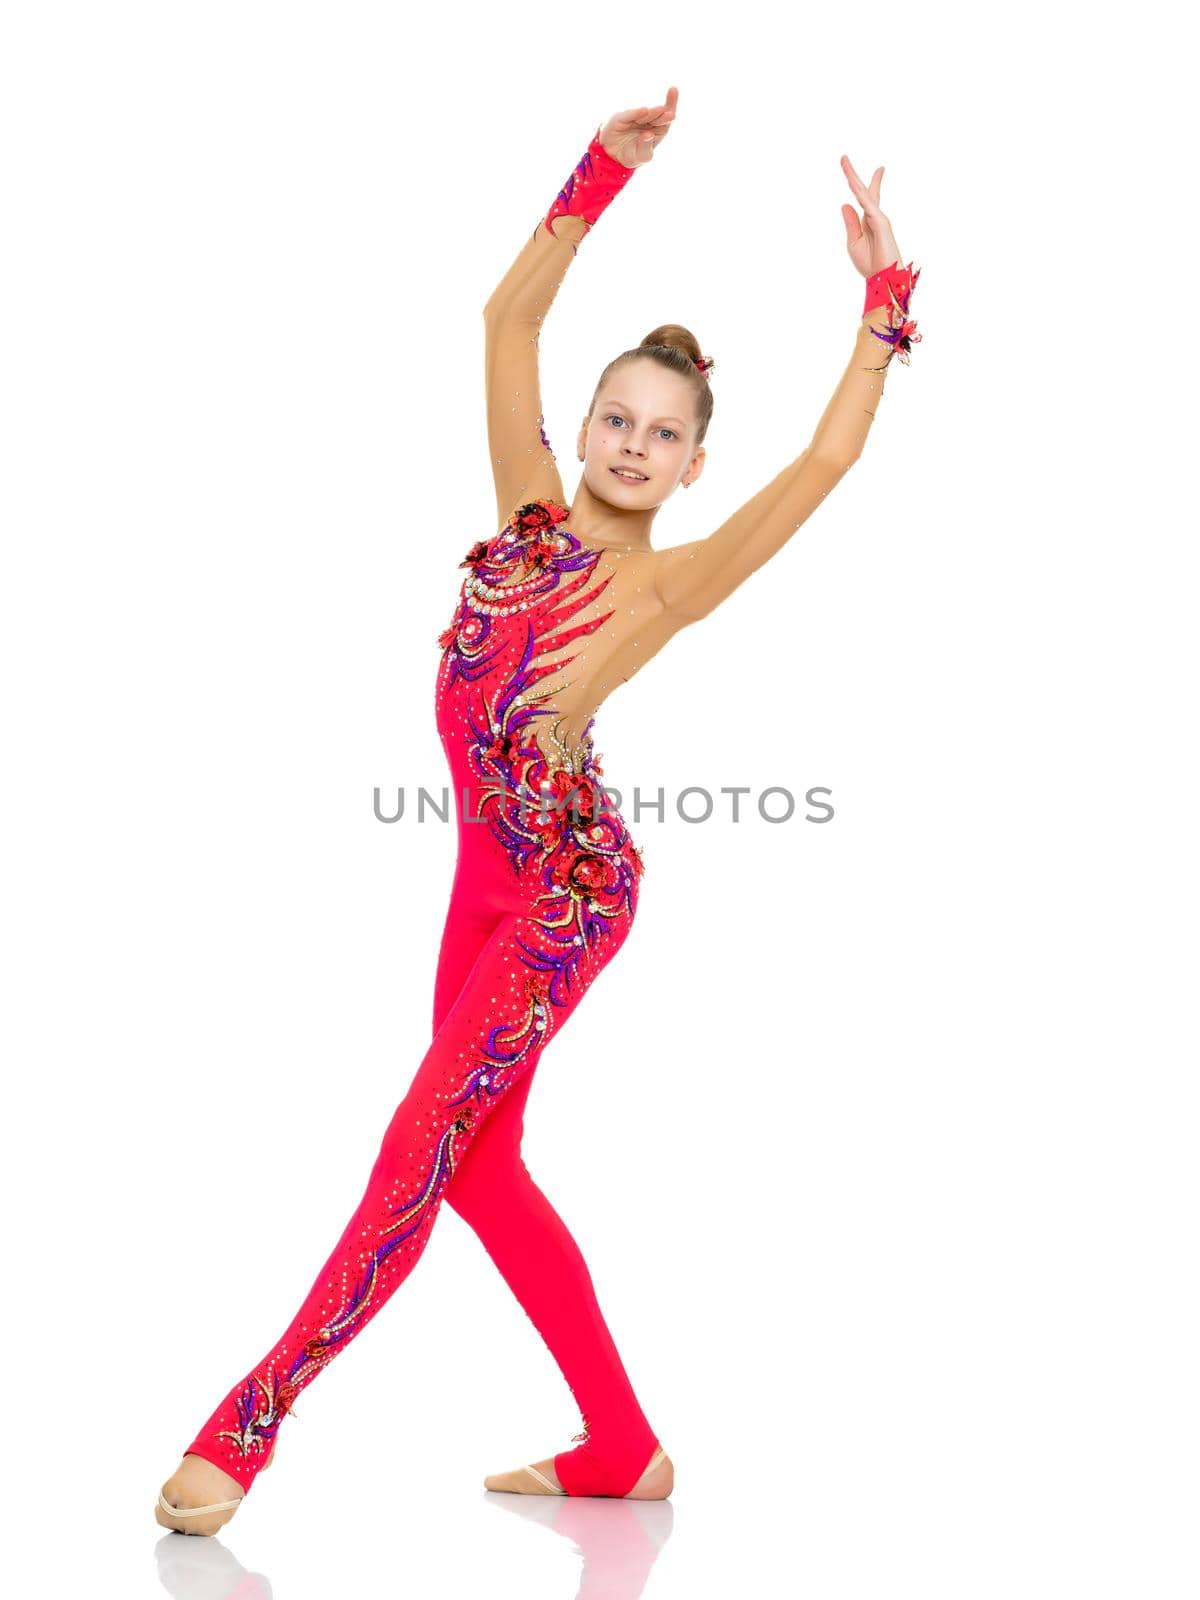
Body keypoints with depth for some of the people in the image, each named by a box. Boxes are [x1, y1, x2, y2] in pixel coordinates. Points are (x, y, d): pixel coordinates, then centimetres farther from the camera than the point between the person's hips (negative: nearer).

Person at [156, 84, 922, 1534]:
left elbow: (829, 455, -13)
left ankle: (248, 1426, -6)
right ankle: (621, 1450, 20)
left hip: (568, 884, -7)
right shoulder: (532, 513, 7)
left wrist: (884, 298, -11)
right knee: (478, 1166, 10)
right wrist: (602, 174, 2)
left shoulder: (669, 581, -7)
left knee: (431, 1138, -9)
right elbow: (508, 320, 7)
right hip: (492, 872, 7)